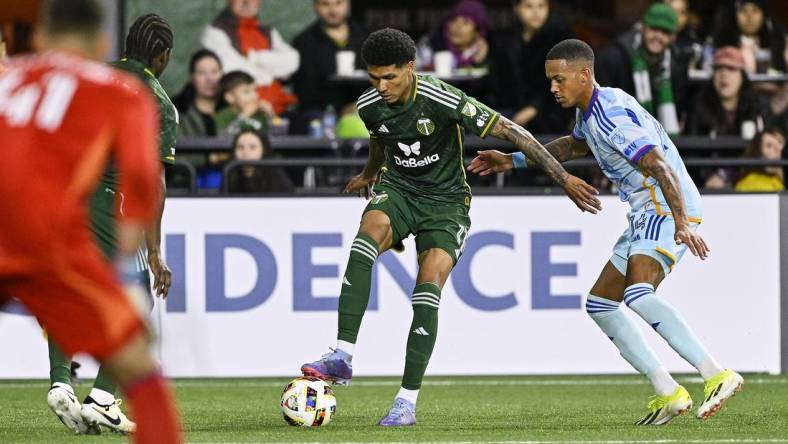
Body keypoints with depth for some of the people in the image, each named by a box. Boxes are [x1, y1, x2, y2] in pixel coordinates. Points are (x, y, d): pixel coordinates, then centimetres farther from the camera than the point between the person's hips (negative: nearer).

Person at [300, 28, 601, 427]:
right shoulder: (369, 106, -6)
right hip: (398, 189, 3)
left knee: (427, 291, -22)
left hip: (445, 201, -3)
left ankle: (407, 401, -15)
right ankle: (342, 356, -38)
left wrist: (563, 178, -19)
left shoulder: (442, 100, -23)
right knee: (369, 230, -32)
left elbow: (511, 132, -19)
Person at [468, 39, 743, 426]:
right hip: (646, 215, 11)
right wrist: (512, 161, 37)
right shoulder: (591, 111, 14)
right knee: (600, 304, 10)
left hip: (669, 209, -11)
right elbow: (574, 146, 37)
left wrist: (682, 224, -35)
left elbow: (661, 168, -25)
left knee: (637, 294, -31)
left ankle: (716, 375, -37)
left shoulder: (613, 114, -18)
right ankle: (668, 393, 5)